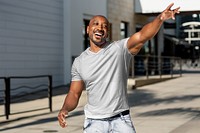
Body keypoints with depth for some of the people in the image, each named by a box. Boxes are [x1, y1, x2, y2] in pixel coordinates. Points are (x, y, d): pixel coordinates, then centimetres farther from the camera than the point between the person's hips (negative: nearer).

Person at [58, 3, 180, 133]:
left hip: (121, 120, -2)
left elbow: (143, 35, -21)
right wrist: (64, 109, -13)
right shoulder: (79, 62, 5)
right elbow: (74, 93, 9)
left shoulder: (120, 49, -4)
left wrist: (160, 18, -39)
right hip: (94, 123, 2)